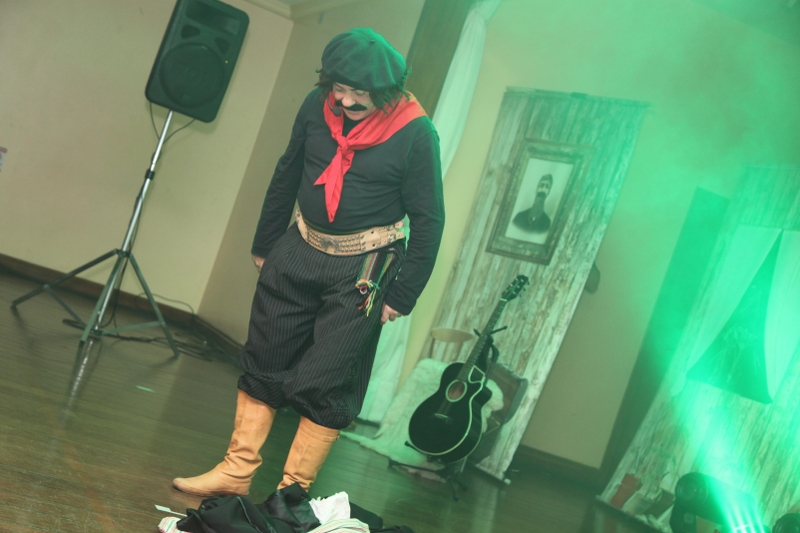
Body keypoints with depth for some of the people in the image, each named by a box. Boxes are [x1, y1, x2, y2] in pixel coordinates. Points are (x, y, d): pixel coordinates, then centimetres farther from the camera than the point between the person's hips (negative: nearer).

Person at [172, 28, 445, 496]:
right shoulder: (319, 105, -3)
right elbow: (287, 175, 12)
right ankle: (236, 474, 20)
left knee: (324, 387, -2)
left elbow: (429, 220, -9)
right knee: (264, 364, 9)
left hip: (360, 272, -5)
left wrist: (402, 296, -8)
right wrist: (265, 243, 17)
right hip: (298, 251, 5)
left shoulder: (415, 133, -16)